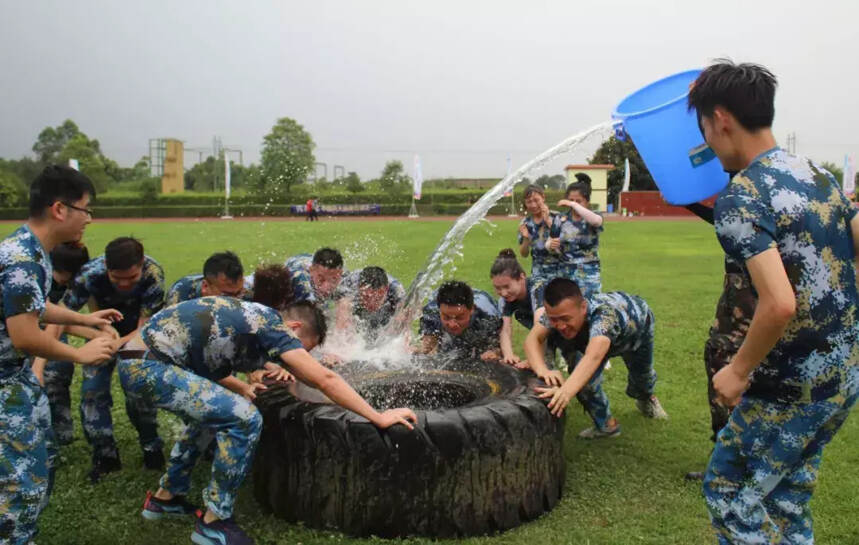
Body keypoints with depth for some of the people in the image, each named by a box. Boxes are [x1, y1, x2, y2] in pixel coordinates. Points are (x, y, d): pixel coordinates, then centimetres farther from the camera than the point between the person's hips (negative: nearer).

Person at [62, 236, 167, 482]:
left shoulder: (153, 273, -36)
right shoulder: (90, 274, -36)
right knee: (93, 389, -6)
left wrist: (114, 346, -44)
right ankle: (105, 455, 11)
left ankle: (151, 448, 12)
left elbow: (144, 329, -27)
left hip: (138, 331, -1)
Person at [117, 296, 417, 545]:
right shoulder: (272, 324, -10)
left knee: (211, 410, 29)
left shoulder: (252, 316, 15)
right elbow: (324, 379, -16)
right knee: (244, 420, -15)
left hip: (138, 361, 10)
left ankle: (166, 496, 37)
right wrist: (378, 417, -13)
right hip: (147, 366, -10)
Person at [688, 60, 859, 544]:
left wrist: (739, 370, -15)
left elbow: (779, 304, -30)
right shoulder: (819, 174, 6)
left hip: (794, 386, -8)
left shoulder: (740, 197, -21)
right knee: (788, 494, 23)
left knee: (728, 489, 11)